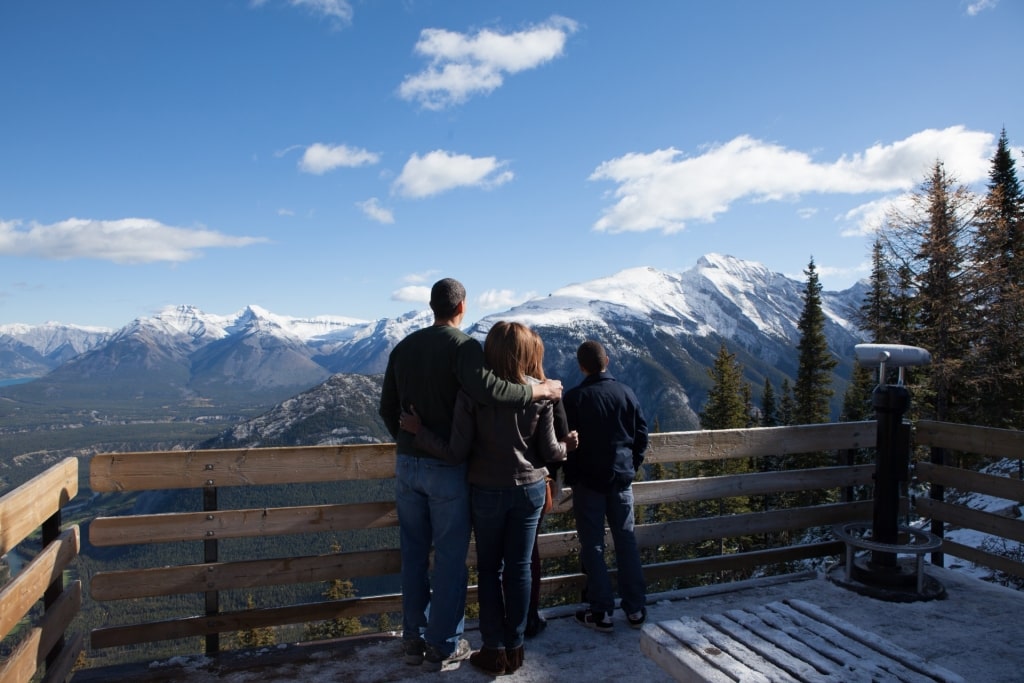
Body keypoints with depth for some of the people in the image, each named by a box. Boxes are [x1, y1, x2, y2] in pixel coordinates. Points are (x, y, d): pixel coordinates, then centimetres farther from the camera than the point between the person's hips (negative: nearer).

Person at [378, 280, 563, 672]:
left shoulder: (403, 348, 8)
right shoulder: (463, 346, -12)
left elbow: (387, 409, 12)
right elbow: (485, 389, -31)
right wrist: (540, 390, -19)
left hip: (406, 464, 6)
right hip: (447, 467, -6)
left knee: (414, 554, 15)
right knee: (450, 557, 7)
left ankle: (414, 638, 27)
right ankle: (443, 646, 17)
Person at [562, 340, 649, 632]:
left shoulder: (574, 398, -10)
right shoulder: (626, 393, 0)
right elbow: (641, 434, 4)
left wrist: (570, 477, 4)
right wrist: (631, 467, 14)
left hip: (588, 480, -3)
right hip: (622, 478, 3)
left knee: (593, 545, 5)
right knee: (626, 540, 11)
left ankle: (601, 612, 8)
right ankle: (635, 609, 17)